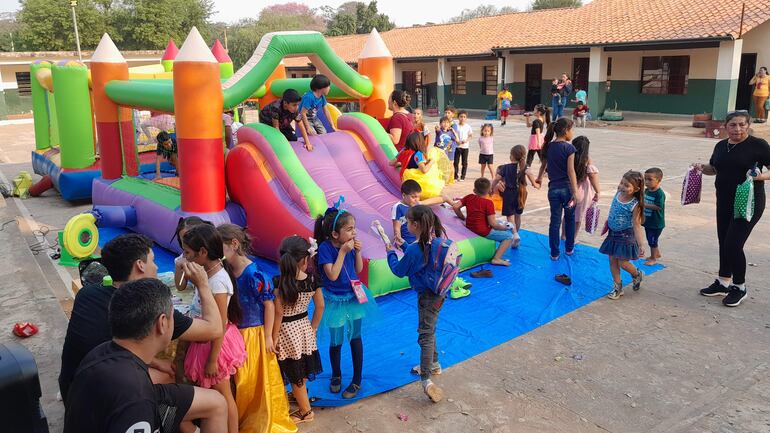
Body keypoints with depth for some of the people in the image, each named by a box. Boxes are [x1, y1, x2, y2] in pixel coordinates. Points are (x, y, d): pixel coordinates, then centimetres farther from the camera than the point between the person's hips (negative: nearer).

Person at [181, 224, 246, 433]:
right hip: (210, 340, 9)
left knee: (223, 395, 9)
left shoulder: (217, 281, -27)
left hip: (216, 343, -9)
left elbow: (220, 325, -23)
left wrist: (212, 359, -19)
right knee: (214, 391, 22)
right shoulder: (210, 272, -2)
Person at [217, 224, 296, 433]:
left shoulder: (253, 274, -21)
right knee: (239, 381, 17)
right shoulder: (226, 271, -3)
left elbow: (269, 304, -15)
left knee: (257, 381, 9)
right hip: (235, 334, 6)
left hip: (253, 335, -6)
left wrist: (268, 337, -11)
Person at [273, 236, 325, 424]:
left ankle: (306, 411, 25)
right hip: (304, 327, 4)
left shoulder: (278, 282, -22)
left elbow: (279, 313, -19)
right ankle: (299, 395, 48)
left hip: (287, 331, -4)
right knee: (301, 369, 26)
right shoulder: (312, 278, -10)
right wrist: (313, 327, 13)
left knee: (295, 374, 12)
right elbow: (320, 306, -1)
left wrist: (274, 337, -8)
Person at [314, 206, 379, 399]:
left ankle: (357, 379, 28)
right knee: (336, 341, 11)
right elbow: (332, 275, -27)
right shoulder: (325, 247, -22)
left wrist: (358, 251, -13)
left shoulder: (350, 244, -8)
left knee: (355, 338, 13)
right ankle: (336, 375, 38)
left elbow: (358, 270, 2)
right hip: (335, 301, -4)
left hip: (353, 296, 4)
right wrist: (343, 251, -28)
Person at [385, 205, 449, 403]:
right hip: (439, 292, 8)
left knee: (425, 335, -3)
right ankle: (433, 364, 40)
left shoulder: (414, 250, -26)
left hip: (427, 296, -8)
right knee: (429, 329, 25)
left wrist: (391, 252, 6)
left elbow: (399, 270, -9)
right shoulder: (438, 241, -3)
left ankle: (426, 380, 0)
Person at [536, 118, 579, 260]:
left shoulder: (548, 147, 3)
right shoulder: (569, 148, -13)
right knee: (570, 219, 17)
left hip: (553, 188, 3)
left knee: (555, 221, 8)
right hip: (567, 188, -3)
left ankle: (554, 253, 11)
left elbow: (543, 164, 18)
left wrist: (539, 177, 38)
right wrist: (575, 192, -16)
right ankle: (569, 248, 29)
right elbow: (571, 171, -17)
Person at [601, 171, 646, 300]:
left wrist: (641, 245, -25)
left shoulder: (635, 205, -21)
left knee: (622, 263, 1)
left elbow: (636, 226, -21)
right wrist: (606, 225, 18)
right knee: (612, 261, 9)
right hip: (613, 234, 6)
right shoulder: (618, 194, -6)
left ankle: (637, 275, 34)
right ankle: (617, 287, 22)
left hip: (625, 236, -6)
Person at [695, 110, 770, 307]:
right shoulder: (721, 146, 8)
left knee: (733, 244, -8)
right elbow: (713, 169, 21)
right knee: (724, 243, 13)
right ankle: (723, 283, 29)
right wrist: (702, 167, 2)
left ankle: (739, 288, 11)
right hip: (725, 202, 6)